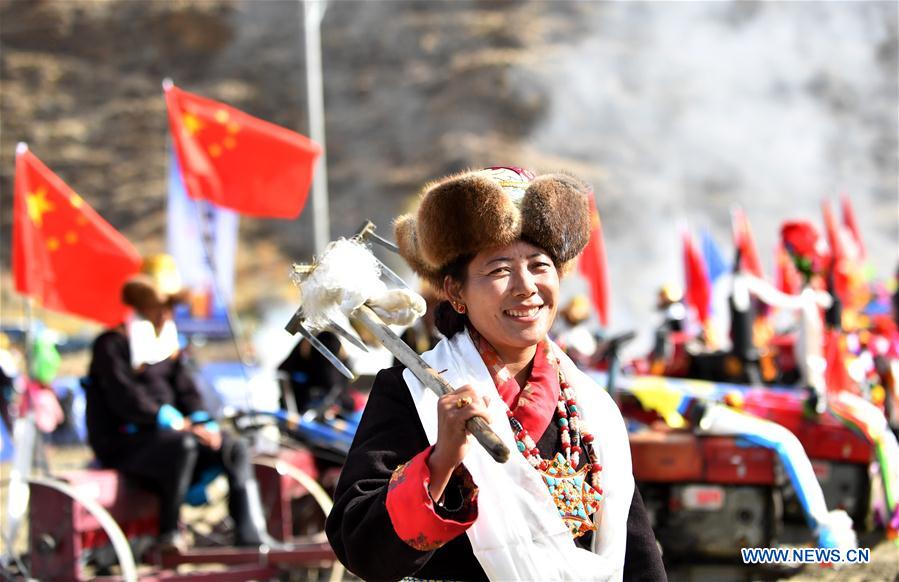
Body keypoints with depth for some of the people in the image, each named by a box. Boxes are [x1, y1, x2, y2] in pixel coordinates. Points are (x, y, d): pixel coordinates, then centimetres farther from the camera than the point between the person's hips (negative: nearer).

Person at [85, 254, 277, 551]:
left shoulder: (169, 344, 20)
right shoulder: (112, 344, -6)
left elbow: (186, 391, 15)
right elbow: (125, 399, -17)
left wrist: (204, 424, -7)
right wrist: (178, 423, -21)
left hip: (162, 433, 8)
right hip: (122, 444, -8)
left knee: (234, 447, -8)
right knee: (184, 445, -35)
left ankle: (250, 534, -17)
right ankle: (169, 535, -27)